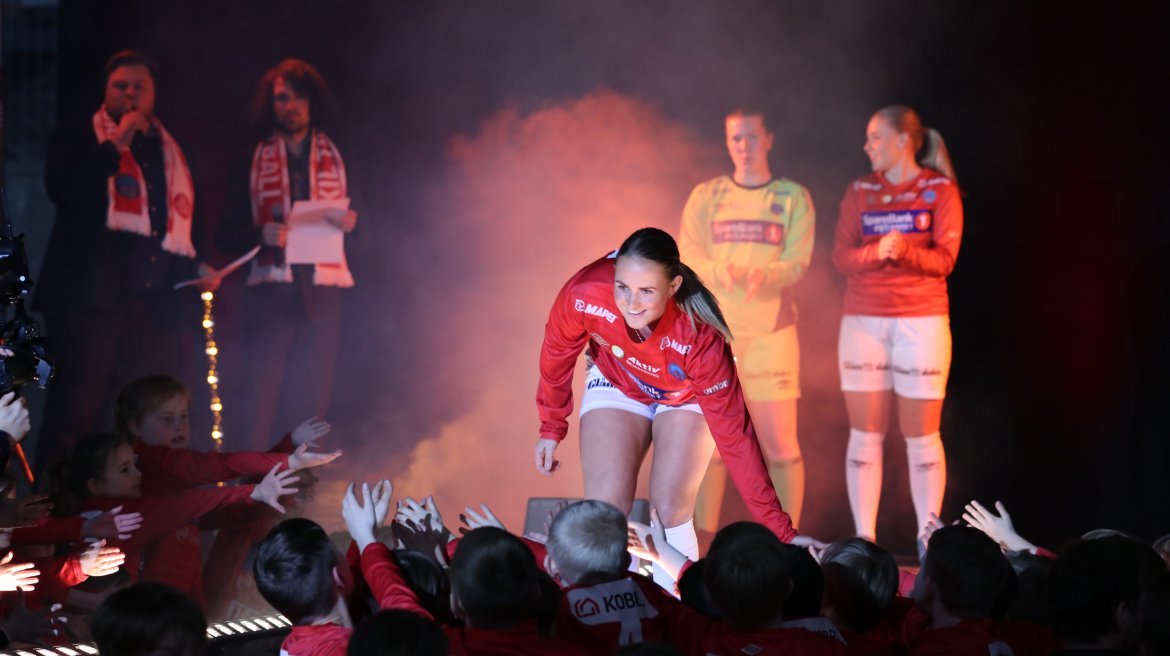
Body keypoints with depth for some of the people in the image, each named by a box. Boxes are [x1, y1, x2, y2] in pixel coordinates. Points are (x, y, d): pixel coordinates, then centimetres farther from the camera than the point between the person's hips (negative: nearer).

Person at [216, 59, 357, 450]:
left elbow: (359, 228, 16)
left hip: (322, 287, 1)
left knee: (318, 395, -3)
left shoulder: (337, 160, 16)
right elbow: (227, 236, 7)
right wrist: (261, 236, -13)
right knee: (264, 393, -9)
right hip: (272, 287, -1)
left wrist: (349, 224, -7)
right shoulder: (252, 163, 11)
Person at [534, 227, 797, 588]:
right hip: (616, 387, 2)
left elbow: (734, 435, -32)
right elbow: (556, 355, -11)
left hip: (686, 397, -2)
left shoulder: (699, 337, -39)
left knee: (669, 511, -18)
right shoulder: (584, 295, -35)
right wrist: (551, 429, 3)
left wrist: (780, 531, -32)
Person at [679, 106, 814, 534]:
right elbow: (688, 258, 1)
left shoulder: (793, 198, 7)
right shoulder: (706, 196, 10)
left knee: (780, 444, -4)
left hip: (771, 331, -1)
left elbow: (797, 264, -4)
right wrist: (719, 271, -21)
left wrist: (762, 275, -25)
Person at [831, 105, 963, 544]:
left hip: (922, 321, -3)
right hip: (864, 321, 3)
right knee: (864, 434, 2)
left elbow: (944, 259, -7)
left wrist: (905, 250, -26)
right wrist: (876, 252, -19)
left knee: (921, 436, -1)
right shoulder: (860, 193, 11)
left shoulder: (940, 191, 2)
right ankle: (864, 538, 5)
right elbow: (841, 256, 1)